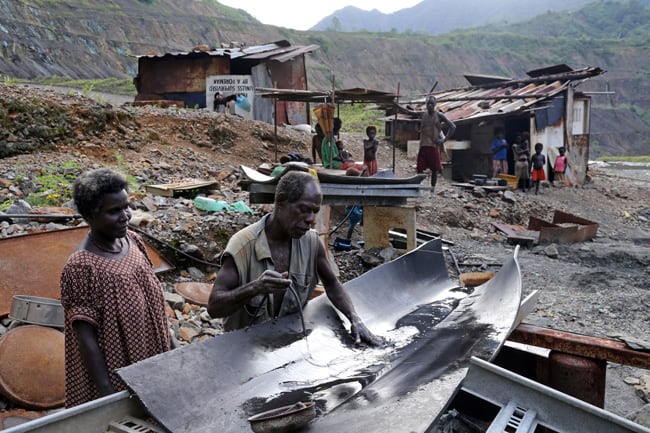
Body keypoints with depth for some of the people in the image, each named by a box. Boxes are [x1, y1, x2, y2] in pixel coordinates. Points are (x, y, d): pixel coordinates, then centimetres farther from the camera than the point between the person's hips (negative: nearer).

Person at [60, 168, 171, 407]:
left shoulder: (133, 240, -4)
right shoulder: (81, 268, -25)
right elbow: (85, 337, -21)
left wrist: (167, 344, 12)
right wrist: (106, 391, -20)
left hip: (149, 361, 7)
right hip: (116, 377, -7)